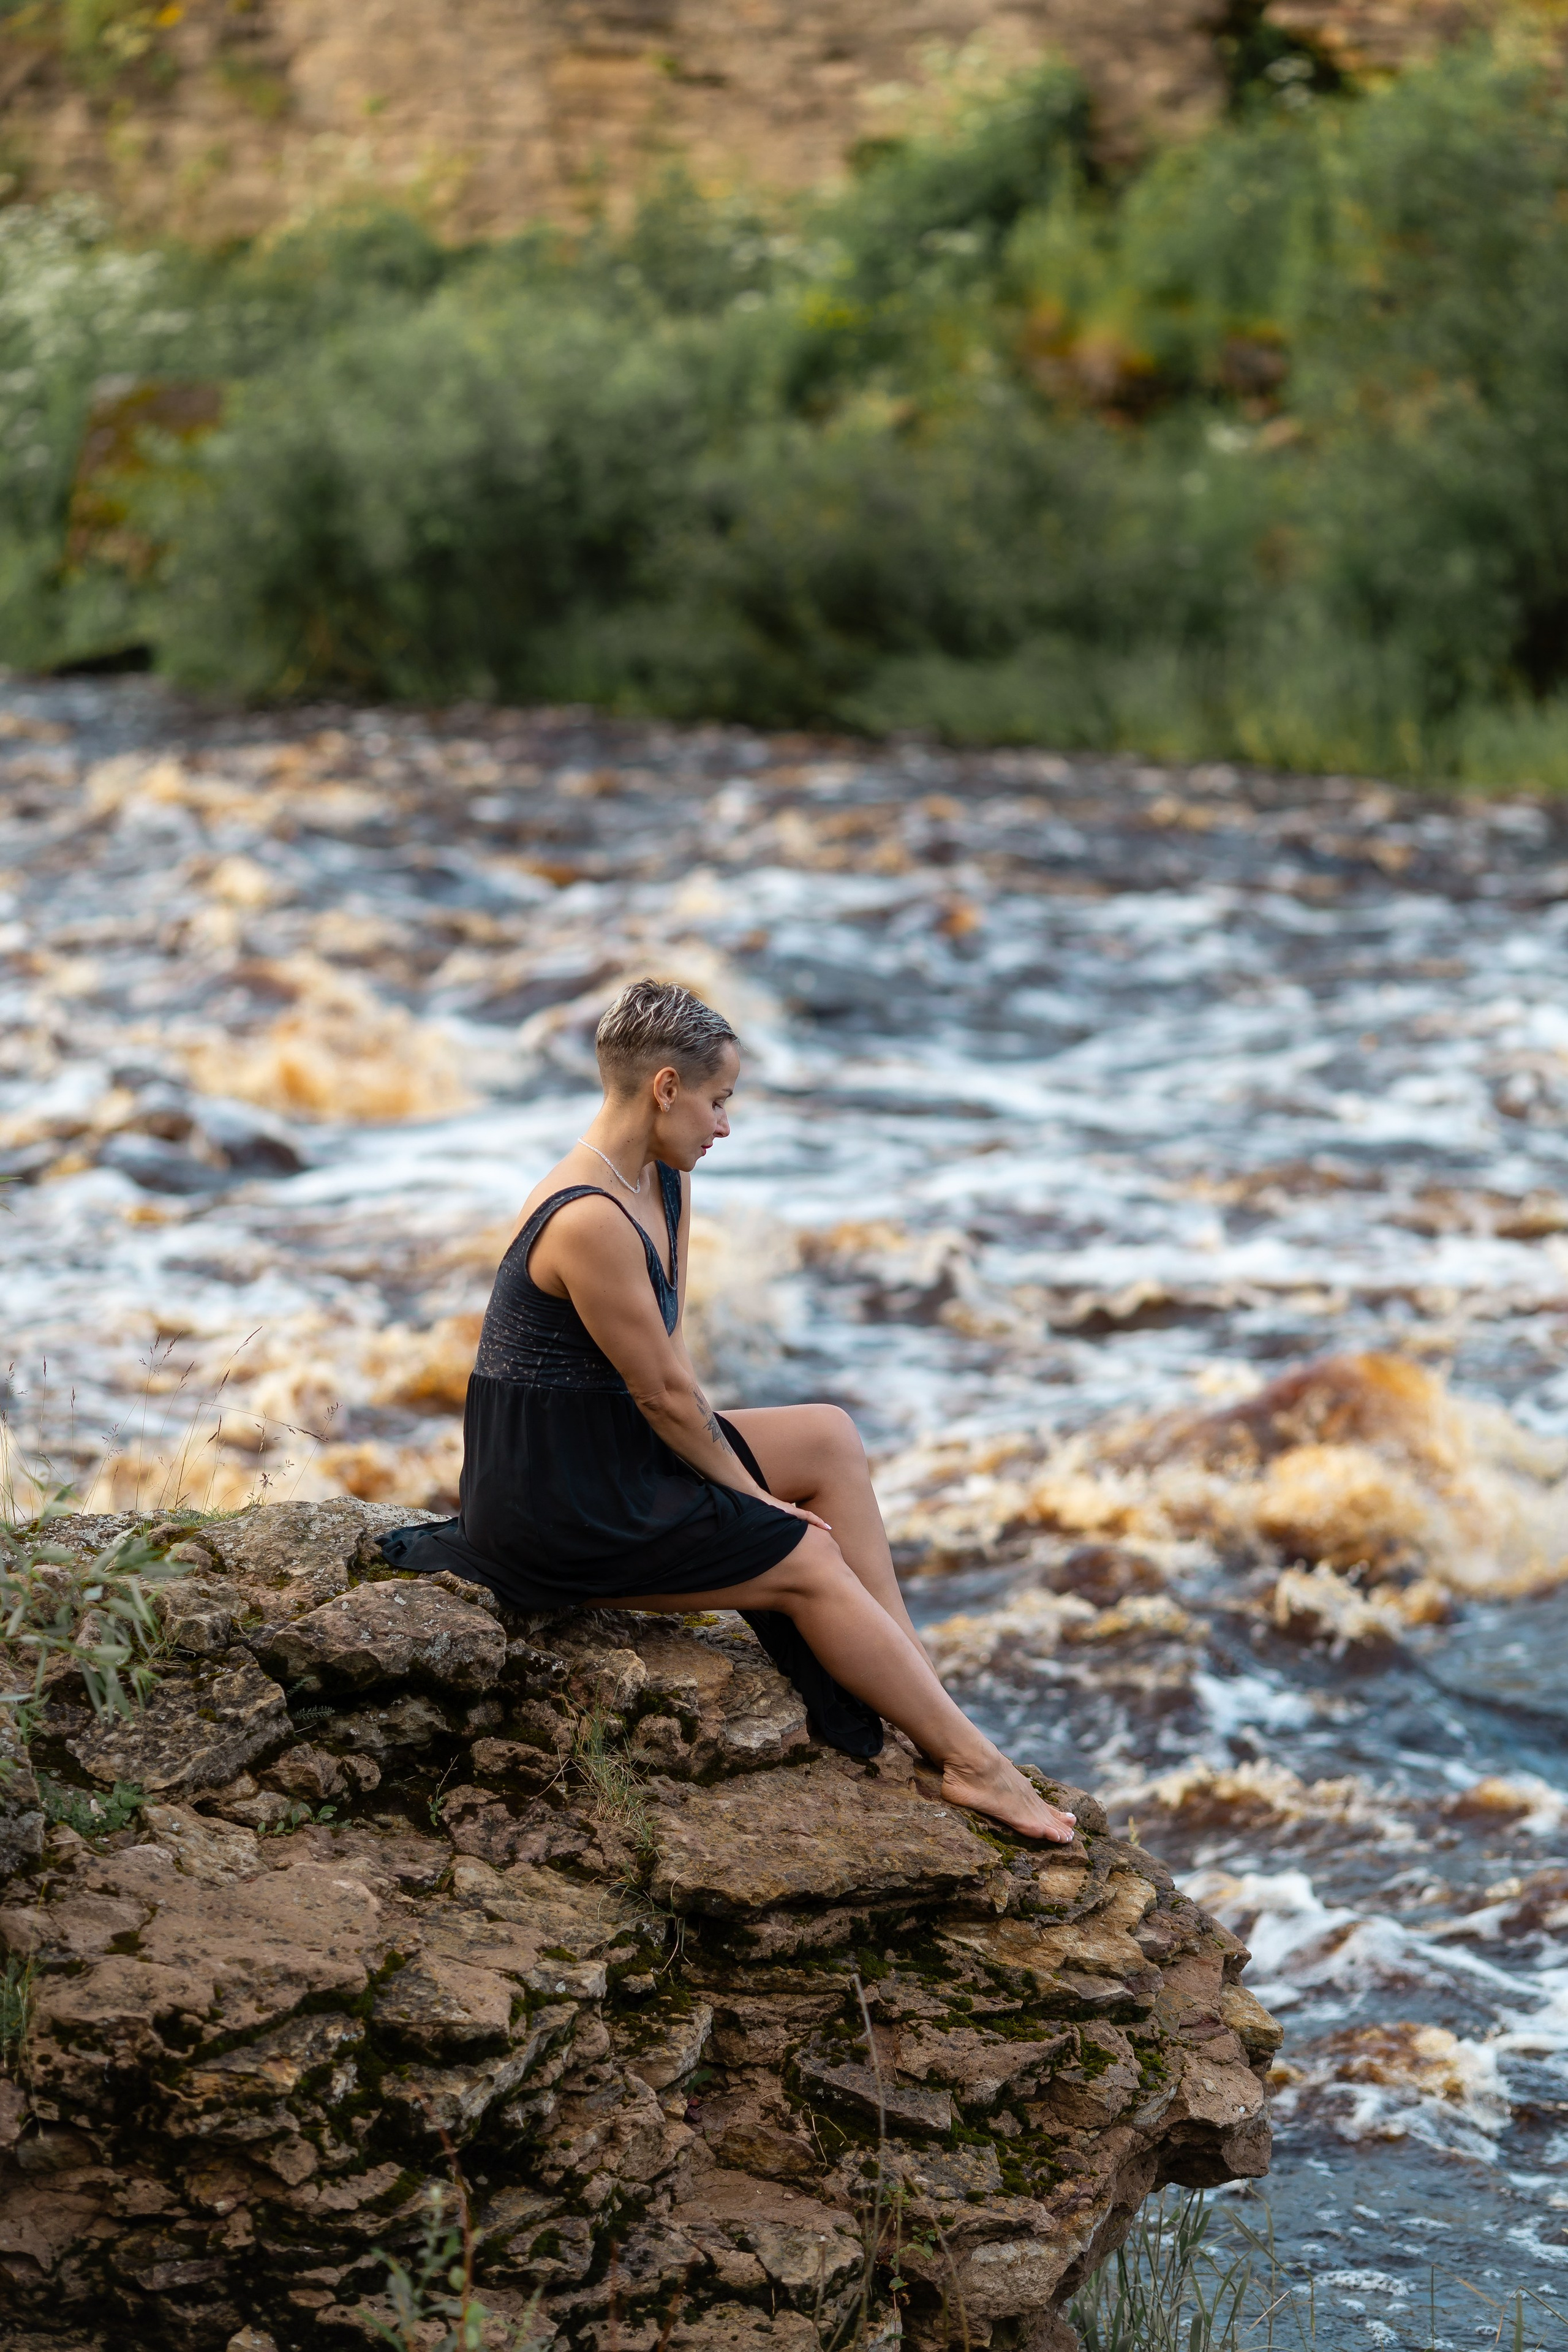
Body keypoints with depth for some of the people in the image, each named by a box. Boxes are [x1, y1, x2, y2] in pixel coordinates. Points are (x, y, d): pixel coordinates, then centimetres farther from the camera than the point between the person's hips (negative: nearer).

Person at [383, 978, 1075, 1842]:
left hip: (613, 1453, 10)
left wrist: (741, 1480, -1)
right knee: (807, 1560, -6)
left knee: (830, 1439, 9)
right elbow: (663, 1394, -19)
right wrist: (752, 1494, -6)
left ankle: (916, 1689, 9)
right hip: (554, 1503, -10)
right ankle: (970, 1762, 2)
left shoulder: (665, 1187, 5)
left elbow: (672, 1364, 8)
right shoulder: (591, 1221, -27)